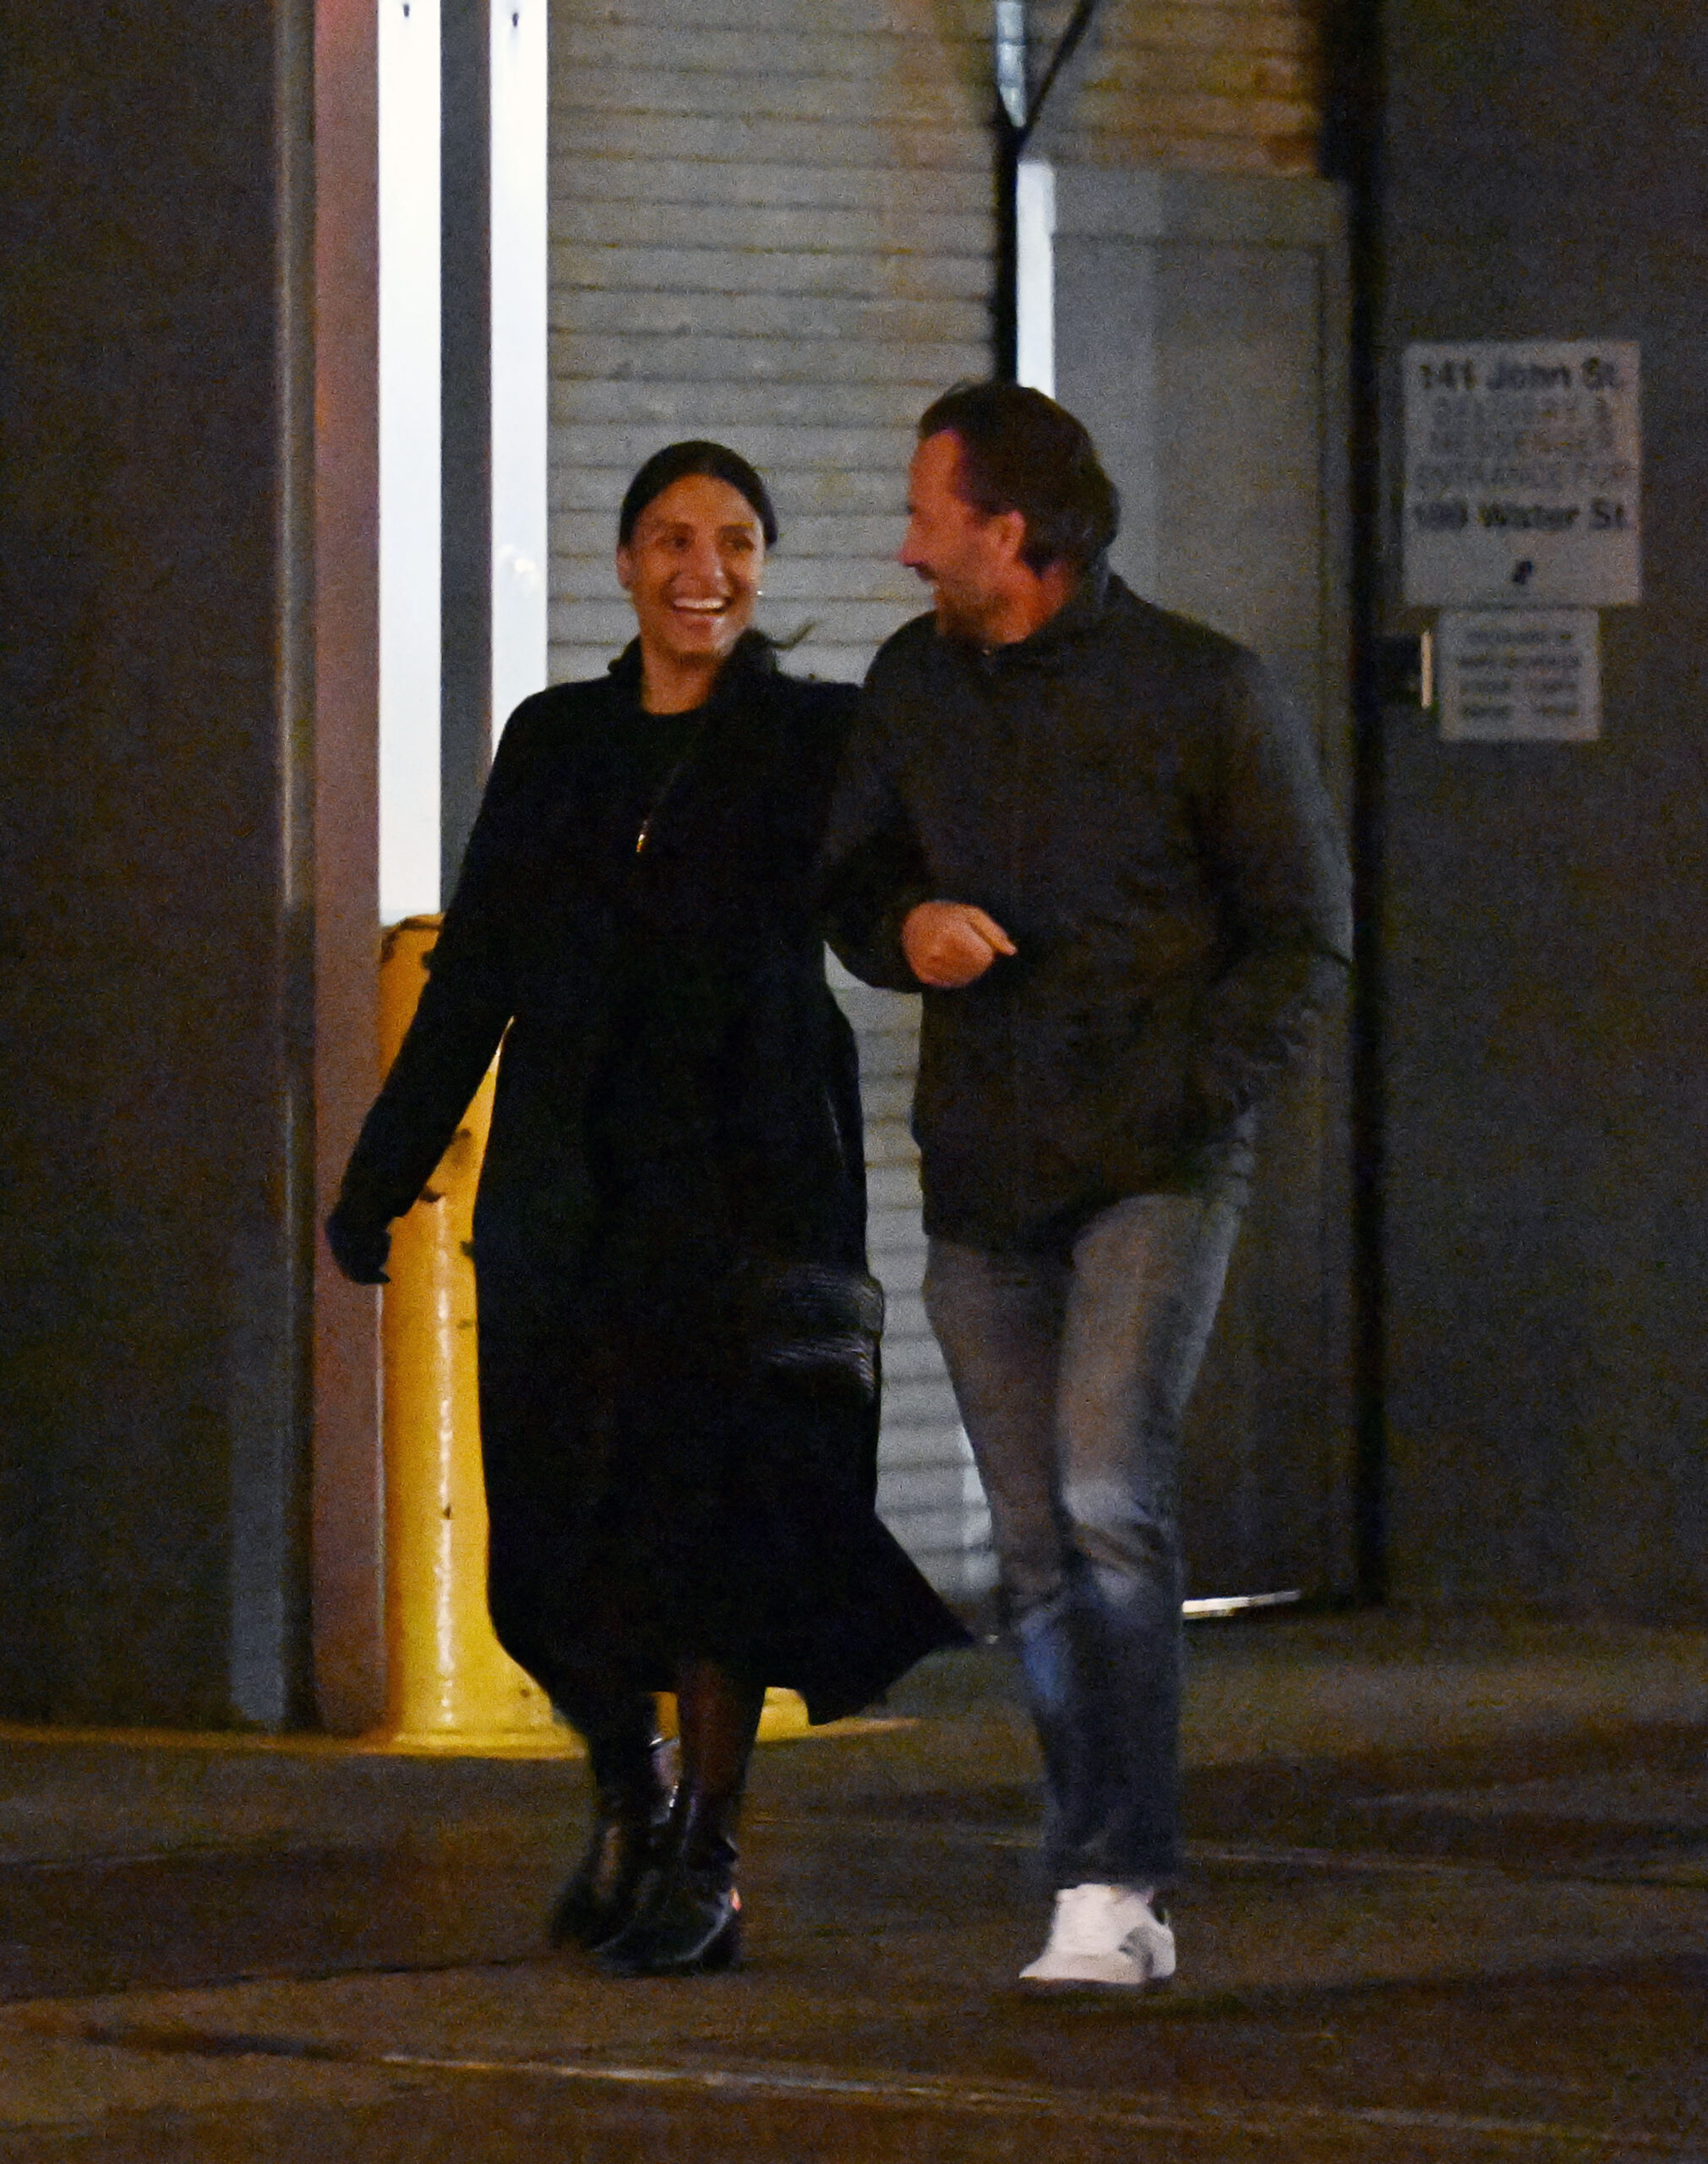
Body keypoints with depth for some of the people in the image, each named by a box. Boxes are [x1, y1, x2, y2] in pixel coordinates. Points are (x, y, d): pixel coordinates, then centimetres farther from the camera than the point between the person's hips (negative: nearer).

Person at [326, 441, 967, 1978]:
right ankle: (626, 1800, 27)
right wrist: (385, 1172, 13)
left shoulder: (819, 741, 3)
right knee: (564, 1518, 2)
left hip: (744, 1186, -3)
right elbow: (474, 973, 14)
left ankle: (706, 1862, 3)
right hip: (567, 1187, 3)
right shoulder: (556, 744, 12)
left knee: (717, 1505, -7)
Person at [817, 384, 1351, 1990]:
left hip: (1153, 1167, -5)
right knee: (1034, 1552, 5)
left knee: (1109, 1504, -19)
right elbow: (847, 881, 18)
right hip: (982, 1179, 5)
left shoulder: (1201, 693, -6)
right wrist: (904, 927, -6)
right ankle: (1107, 1895, 13)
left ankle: (1115, 1888, -19)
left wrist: (1193, 1094, -12)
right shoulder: (912, 685, 8)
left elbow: (1303, 926, 0)